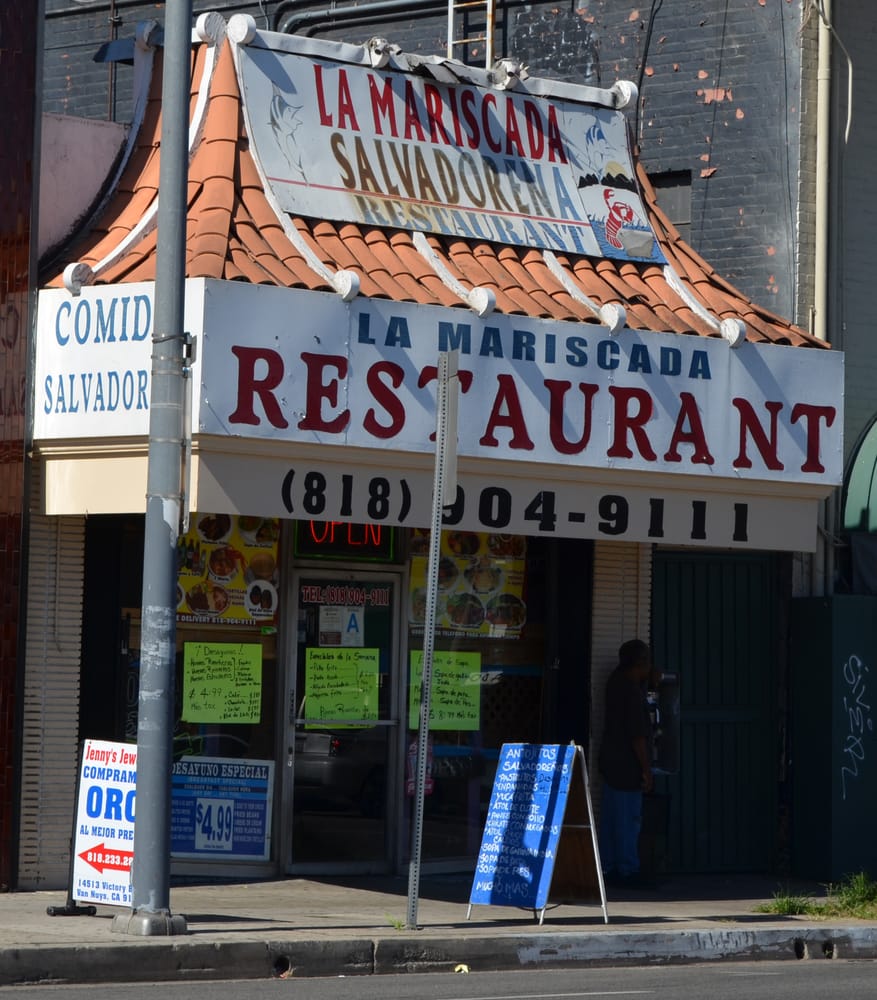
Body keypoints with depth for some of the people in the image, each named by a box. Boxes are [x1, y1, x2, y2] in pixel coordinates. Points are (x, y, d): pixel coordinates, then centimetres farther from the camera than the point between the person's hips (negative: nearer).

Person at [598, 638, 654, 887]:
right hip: (627, 765, -9)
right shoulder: (633, 693, -19)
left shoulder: (617, 681, 7)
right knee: (628, 819, -4)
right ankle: (627, 870, -1)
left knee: (610, 818, 11)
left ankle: (609, 868, 15)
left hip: (611, 762, 9)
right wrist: (646, 770, -15)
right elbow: (637, 736, -19)